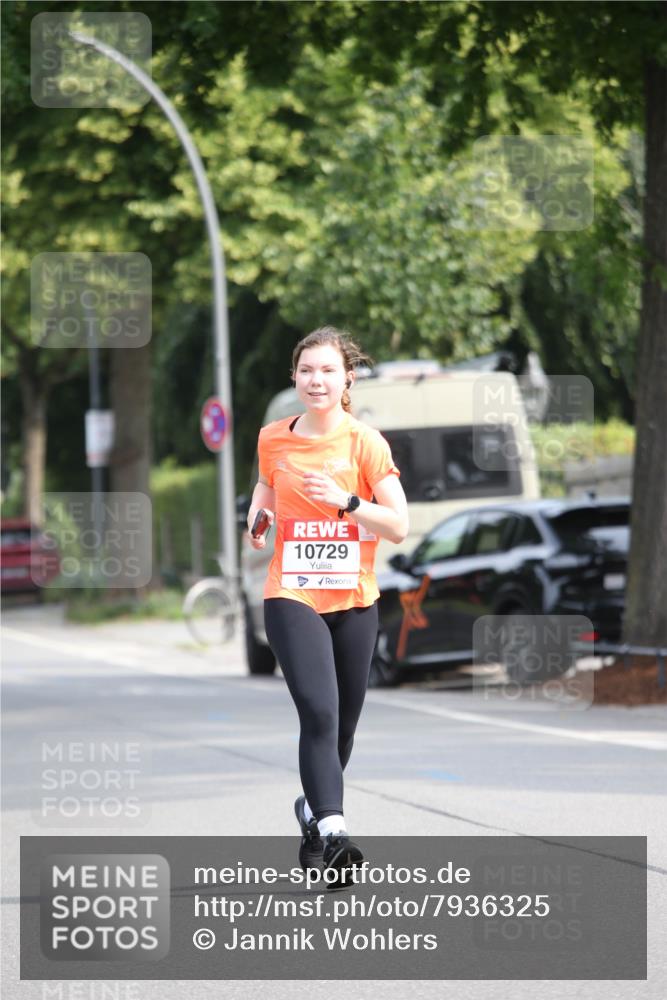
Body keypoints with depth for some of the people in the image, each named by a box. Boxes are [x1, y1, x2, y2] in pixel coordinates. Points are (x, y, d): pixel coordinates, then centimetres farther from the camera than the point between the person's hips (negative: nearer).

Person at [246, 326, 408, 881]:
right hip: (292, 597, -1)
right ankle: (331, 830, -27)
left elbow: (399, 526, -9)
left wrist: (345, 500, -22)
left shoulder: (365, 442, -5)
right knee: (319, 711, -20)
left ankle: (314, 809, 37)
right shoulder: (273, 439, 3)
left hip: (355, 601, 1)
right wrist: (258, 515, 5)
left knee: (343, 725, 11)